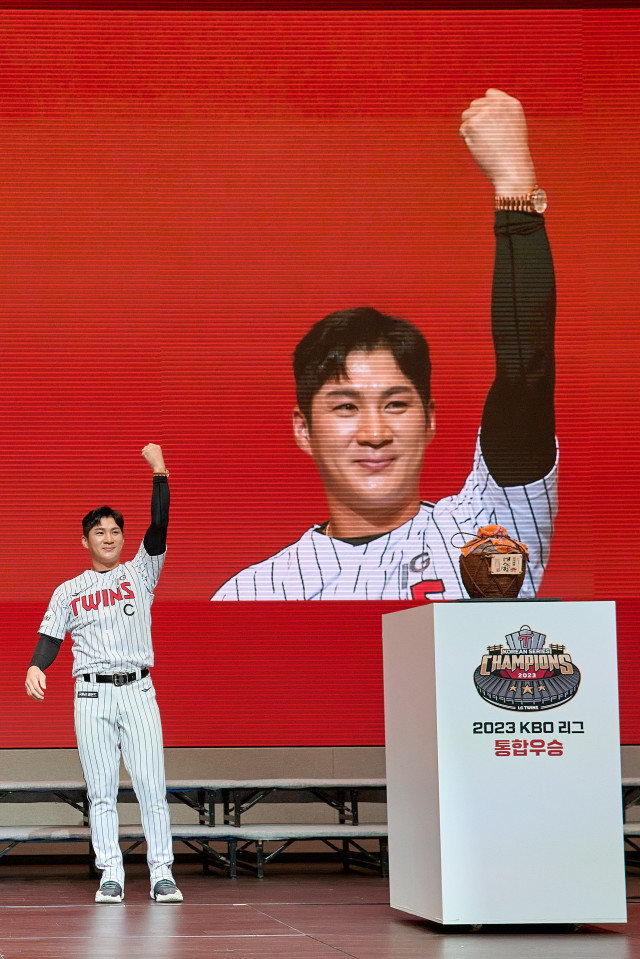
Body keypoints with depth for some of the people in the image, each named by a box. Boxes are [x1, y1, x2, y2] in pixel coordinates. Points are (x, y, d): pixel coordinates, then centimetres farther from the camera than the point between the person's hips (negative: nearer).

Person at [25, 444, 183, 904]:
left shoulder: (140, 573, 10)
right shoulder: (68, 591, 14)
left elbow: (159, 525, -2)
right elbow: (51, 635, 8)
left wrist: (159, 471, -9)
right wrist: (36, 668, -13)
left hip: (138, 689, -1)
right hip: (91, 694, 1)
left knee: (151, 785, -7)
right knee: (101, 790, 1)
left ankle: (162, 874, -4)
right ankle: (111, 875, 4)